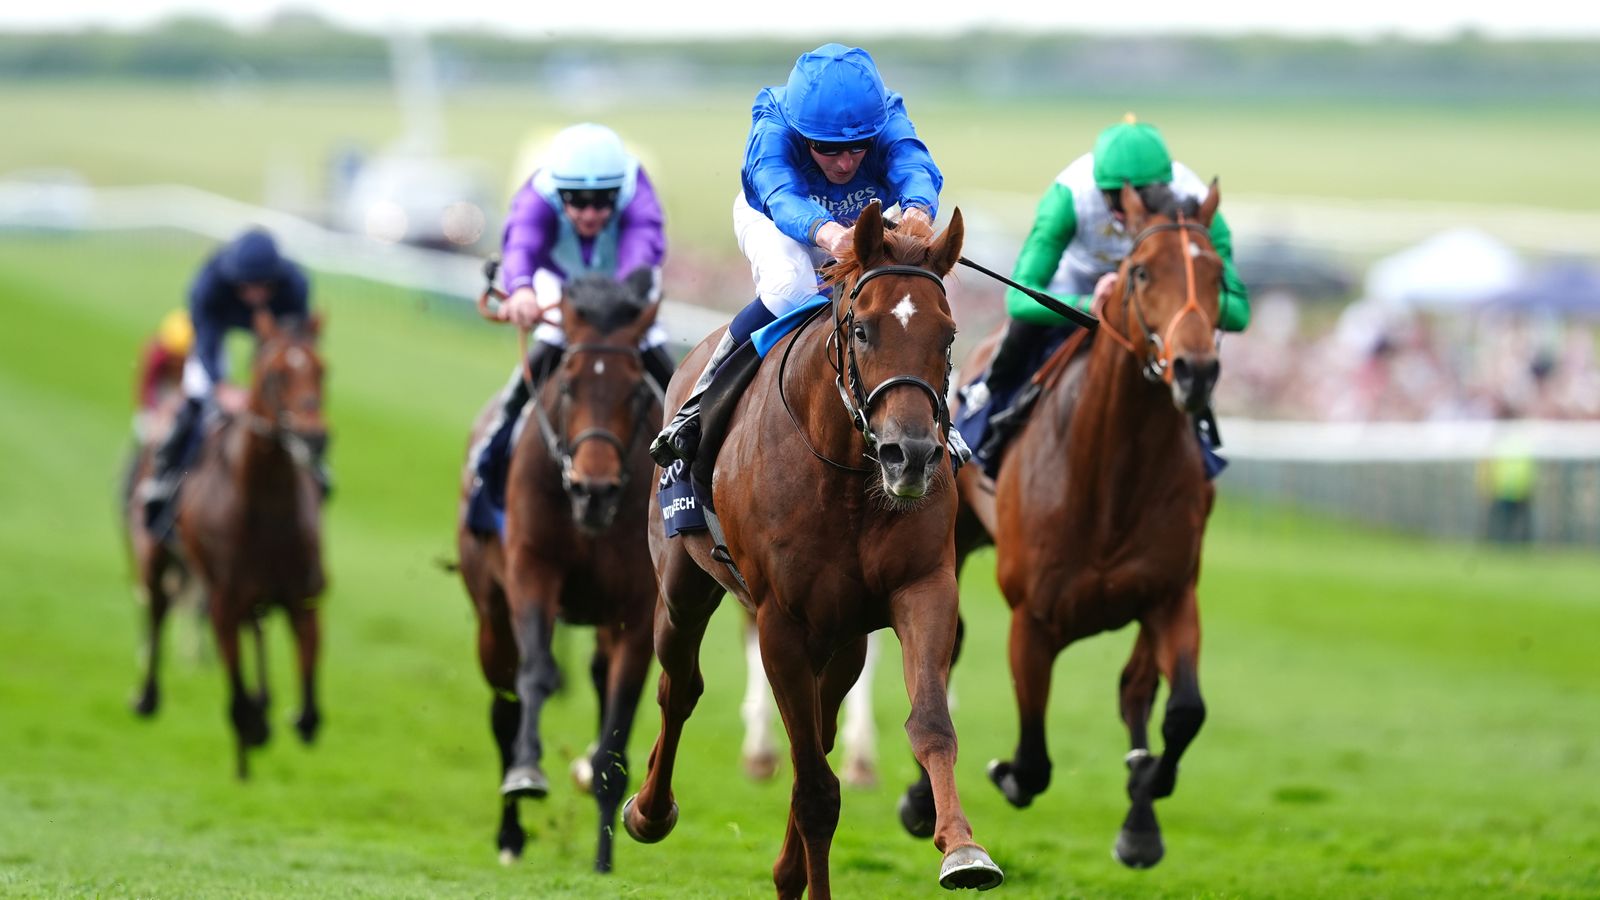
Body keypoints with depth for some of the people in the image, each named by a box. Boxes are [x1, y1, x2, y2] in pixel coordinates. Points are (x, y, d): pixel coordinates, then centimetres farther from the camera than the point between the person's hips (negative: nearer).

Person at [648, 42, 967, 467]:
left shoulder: (889, 126, -34)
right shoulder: (772, 130, -40)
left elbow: (916, 170, -53)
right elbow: (782, 198, -57)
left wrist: (918, 212, -79)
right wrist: (827, 233, -80)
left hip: (865, 223, 3)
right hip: (776, 220, -3)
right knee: (791, 287, -36)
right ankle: (699, 402, -18)